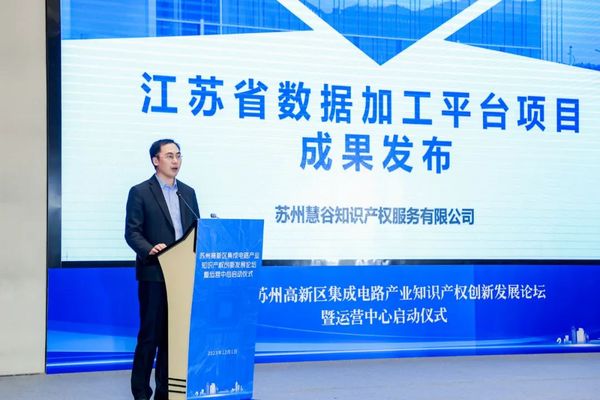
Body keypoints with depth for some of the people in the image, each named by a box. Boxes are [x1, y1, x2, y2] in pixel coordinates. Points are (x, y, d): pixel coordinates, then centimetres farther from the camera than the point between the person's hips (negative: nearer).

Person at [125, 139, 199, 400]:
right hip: (154, 274, -5)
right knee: (150, 334, -2)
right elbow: (132, 232, -7)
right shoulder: (140, 192, -1)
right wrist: (150, 249, -25)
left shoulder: (188, 192, 15)